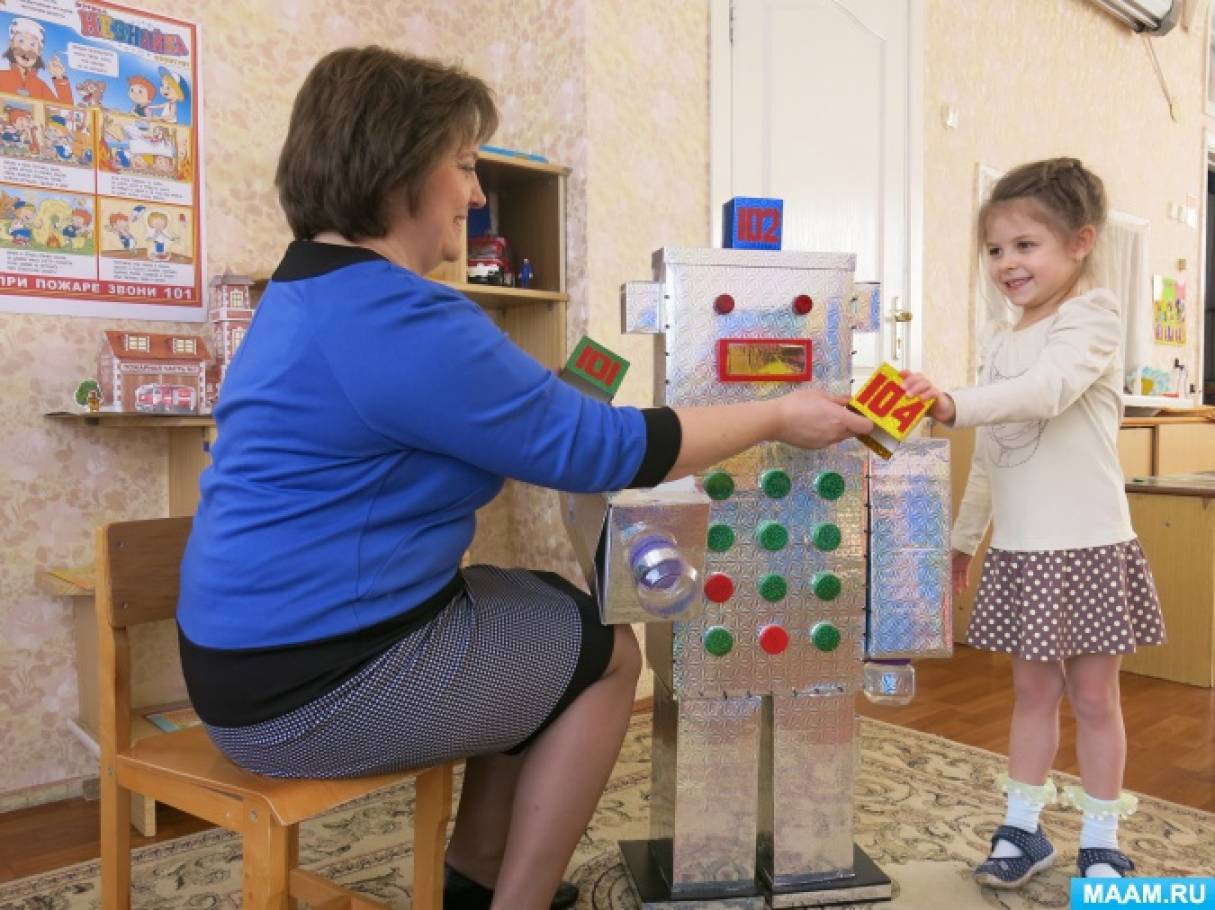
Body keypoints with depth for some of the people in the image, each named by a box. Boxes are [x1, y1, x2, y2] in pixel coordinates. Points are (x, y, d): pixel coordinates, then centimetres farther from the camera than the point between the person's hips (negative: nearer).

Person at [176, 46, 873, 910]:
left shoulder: (315, 287, 11)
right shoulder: (398, 321, -23)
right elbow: (600, 447, -20)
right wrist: (777, 417, -8)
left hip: (273, 644, 10)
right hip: (313, 680, -10)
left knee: (562, 615, 18)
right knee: (606, 654, 3)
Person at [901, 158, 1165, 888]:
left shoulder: (1093, 315, -9)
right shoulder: (1001, 347, 11)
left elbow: (1049, 389, -29)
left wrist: (952, 405, -42)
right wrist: (963, 537, 17)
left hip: (1087, 546, -5)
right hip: (1020, 549, 6)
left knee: (1093, 696, 7)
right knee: (1033, 690, 14)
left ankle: (1101, 843, 23)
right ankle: (1023, 828, 26)